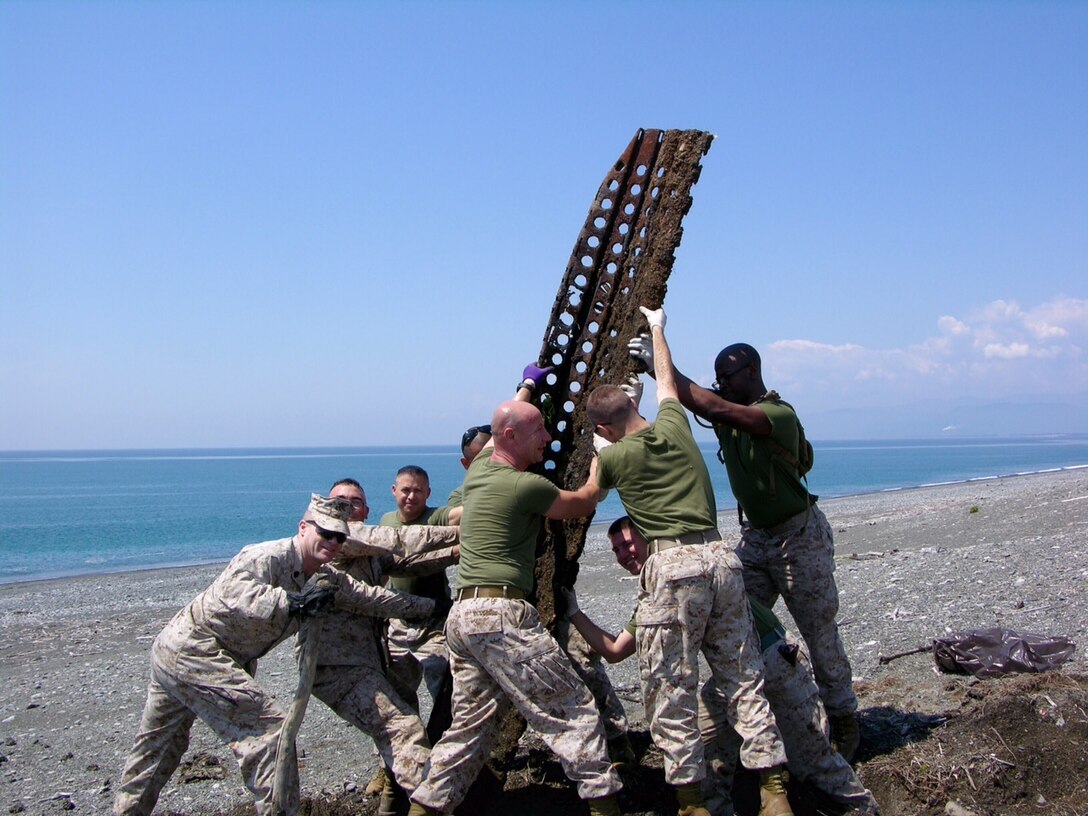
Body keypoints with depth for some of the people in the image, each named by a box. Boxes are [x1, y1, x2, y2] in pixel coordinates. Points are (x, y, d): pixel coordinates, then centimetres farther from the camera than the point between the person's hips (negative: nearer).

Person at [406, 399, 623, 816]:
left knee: (473, 721, 16)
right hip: (502, 614, -9)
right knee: (573, 708, -2)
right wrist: (600, 465, 25)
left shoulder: (478, 470, 14)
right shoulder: (525, 486, -9)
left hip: (462, 615, 9)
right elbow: (584, 503, 7)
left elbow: (494, 434, 37)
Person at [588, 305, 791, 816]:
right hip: (721, 557, 6)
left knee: (671, 691, 4)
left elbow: (592, 493, 26)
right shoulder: (674, 425, 12)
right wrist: (656, 328, 50)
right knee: (744, 679, 10)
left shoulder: (615, 456, 1)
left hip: (672, 566, -5)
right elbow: (665, 381, 33)